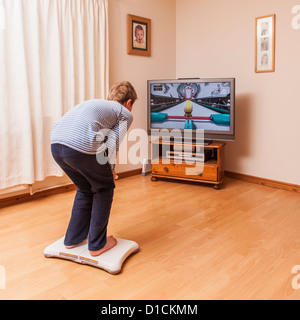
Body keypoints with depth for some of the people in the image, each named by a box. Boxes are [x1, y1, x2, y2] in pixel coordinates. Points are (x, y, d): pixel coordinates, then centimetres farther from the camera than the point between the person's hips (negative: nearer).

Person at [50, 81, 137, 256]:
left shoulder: (94, 103, 35)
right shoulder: (126, 114, 16)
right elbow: (112, 145, 5)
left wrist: (107, 170, 38)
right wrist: (110, 169, 22)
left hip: (55, 144, 7)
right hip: (81, 147, -7)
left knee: (85, 189, 28)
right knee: (104, 188, 18)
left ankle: (73, 239, 37)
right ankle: (97, 244, 24)